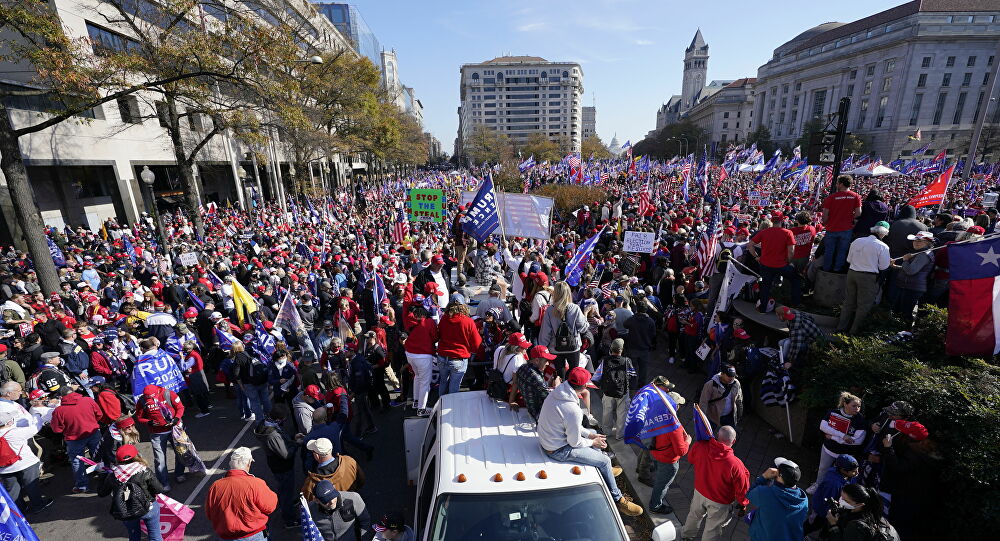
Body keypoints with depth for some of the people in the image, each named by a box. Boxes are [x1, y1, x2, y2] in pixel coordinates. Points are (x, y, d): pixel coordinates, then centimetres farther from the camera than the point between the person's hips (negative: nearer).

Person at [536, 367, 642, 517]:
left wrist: (589, 434, 8)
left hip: (547, 437, 9)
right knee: (605, 461, 0)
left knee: (594, 433, 23)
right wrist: (592, 442, -1)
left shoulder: (556, 392, -8)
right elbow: (574, 442, -20)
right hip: (558, 450, -9)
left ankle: (605, 470, 42)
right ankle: (617, 500, 20)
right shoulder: (573, 410, -34)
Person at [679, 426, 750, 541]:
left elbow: (690, 459, -2)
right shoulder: (735, 464, -37)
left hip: (699, 492, 4)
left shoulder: (699, 447, -27)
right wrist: (742, 504, 1)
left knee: (694, 515, 33)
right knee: (712, 529, 23)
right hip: (719, 502, -4)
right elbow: (742, 488, -19)